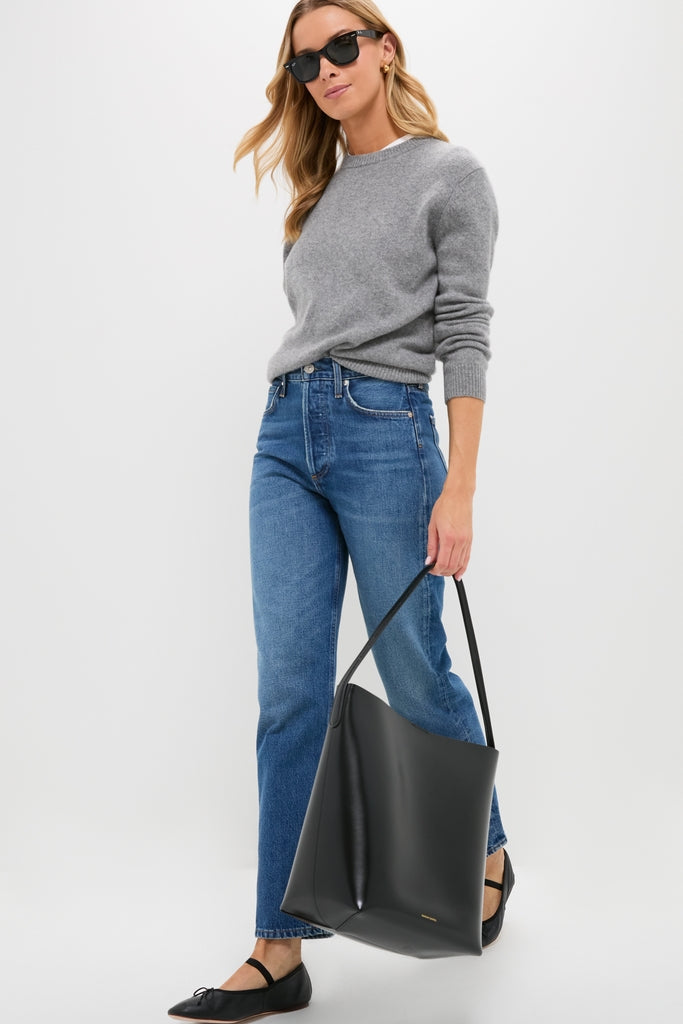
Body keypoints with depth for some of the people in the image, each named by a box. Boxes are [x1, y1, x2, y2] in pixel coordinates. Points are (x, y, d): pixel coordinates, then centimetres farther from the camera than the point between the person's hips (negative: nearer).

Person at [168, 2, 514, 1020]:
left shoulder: (450, 173, 2)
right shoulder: (322, 187, 20)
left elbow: (465, 334, -5)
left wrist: (458, 490, -13)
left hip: (385, 431, -5)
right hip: (285, 436, 5)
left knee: (415, 678, 5)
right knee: (290, 694, -1)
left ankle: (490, 852, 32)